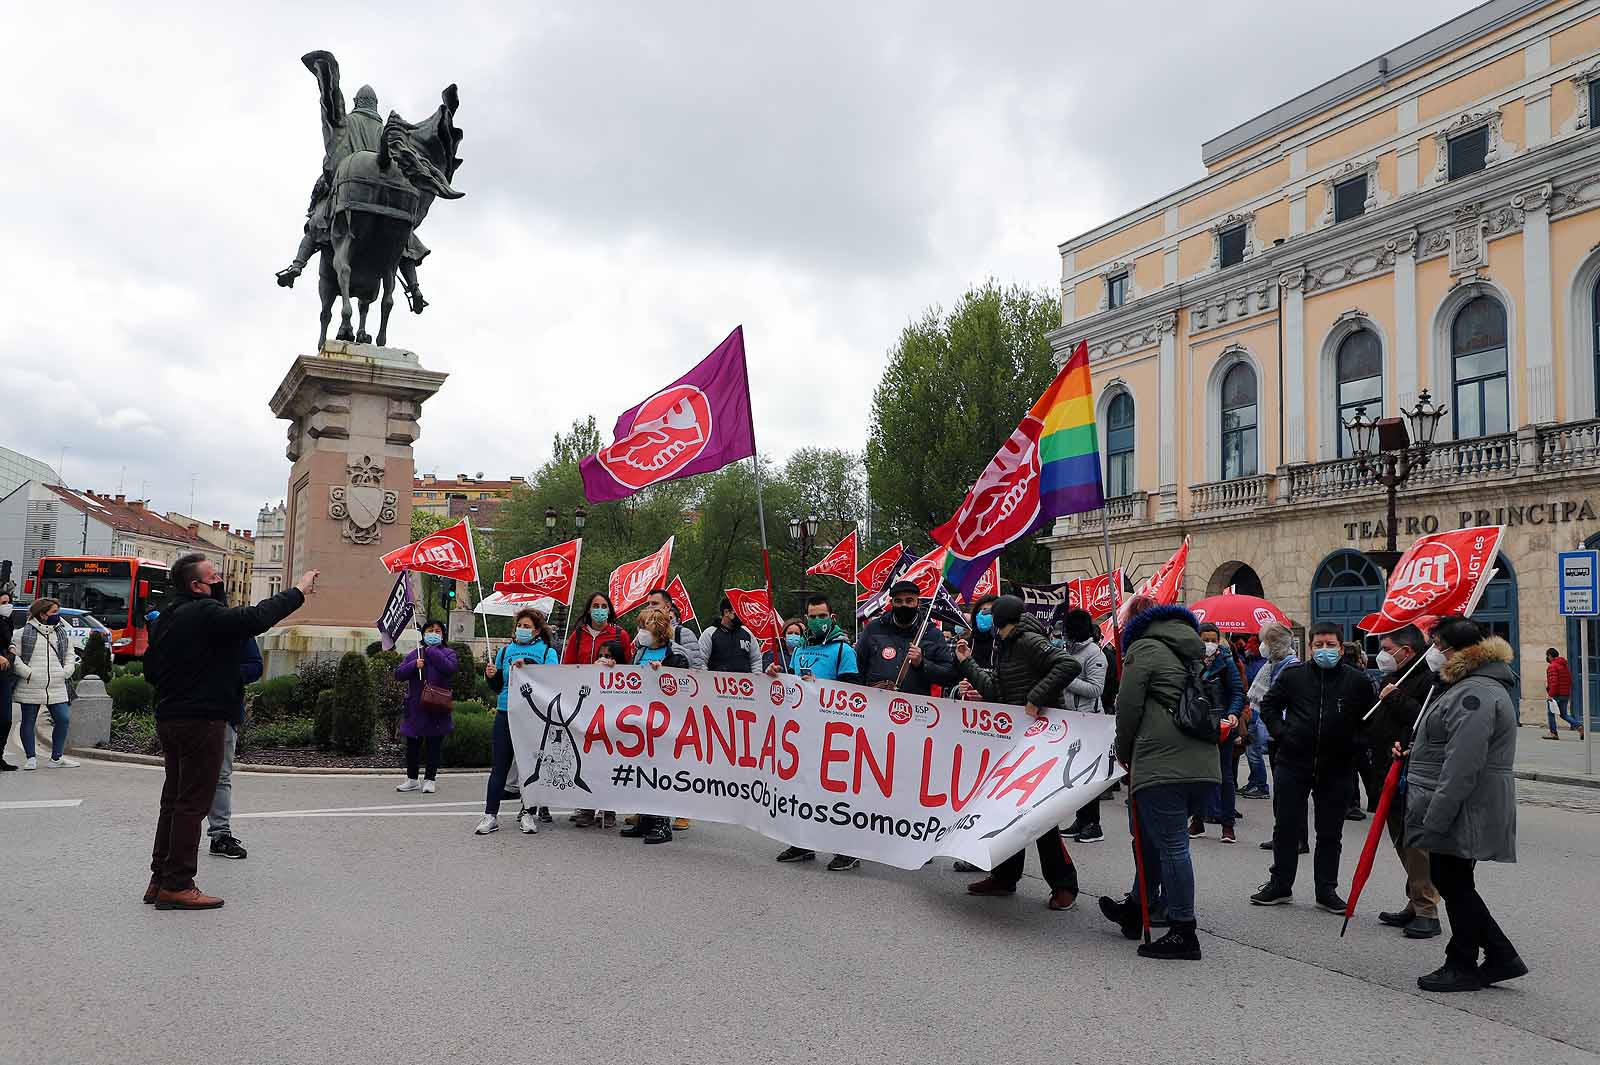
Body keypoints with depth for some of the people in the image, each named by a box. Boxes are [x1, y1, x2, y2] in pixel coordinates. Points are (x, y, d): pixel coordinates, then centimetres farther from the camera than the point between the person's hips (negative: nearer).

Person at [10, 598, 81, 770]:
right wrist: (28, 673, -13)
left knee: (63, 719, -2)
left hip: (57, 688, 4)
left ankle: (56, 758, 11)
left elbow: (70, 655, 18)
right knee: (29, 722, 5)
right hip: (30, 688, -3)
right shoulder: (23, 633, 0)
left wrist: (65, 672, 2)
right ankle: (30, 758, 17)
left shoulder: (62, 634, 13)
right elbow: (14, 656, -4)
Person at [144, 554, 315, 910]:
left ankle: (160, 880, 20)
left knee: (174, 800, 15)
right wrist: (298, 591, -17)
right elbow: (256, 617, -25)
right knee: (192, 803, -5)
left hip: (169, 719, 10)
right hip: (201, 720, -10)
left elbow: (150, 670, 20)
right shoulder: (205, 613, -15)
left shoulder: (165, 618, 15)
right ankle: (177, 885, -2)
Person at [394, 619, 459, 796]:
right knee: (412, 745, 9)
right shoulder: (414, 654, 10)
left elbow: (451, 668, -19)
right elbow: (398, 674, 4)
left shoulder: (448, 653, 3)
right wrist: (414, 665, -14)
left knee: (434, 745, 5)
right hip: (415, 708, 3)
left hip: (437, 708, -3)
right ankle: (412, 779, 22)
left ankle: (430, 779, 16)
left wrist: (431, 651, -12)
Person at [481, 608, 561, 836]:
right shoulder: (506, 651, 16)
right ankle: (490, 815, 2)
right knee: (499, 766, -1)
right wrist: (491, 676, -1)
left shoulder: (548, 652, 6)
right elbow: (498, 686, 20)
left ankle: (528, 813, 15)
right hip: (506, 714, 2)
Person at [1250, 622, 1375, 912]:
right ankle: (1280, 885, 20)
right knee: (1286, 827, 8)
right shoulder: (1293, 675, -1)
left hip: (1336, 767, 0)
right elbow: (1269, 704, 12)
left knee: (1330, 833, 9)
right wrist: (1280, 732, 1)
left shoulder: (1357, 681, -1)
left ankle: (1327, 890, 21)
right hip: (1293, 762, 0)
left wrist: (1352, 744, -1)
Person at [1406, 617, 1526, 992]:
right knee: (1448, 881, 16)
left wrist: (1434, 820, -25)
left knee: (1454, 884, 2)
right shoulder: (1466, 686, 16)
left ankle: (1462, 967, 15)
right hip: (1454, 811, 11)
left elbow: (1461, 767, -26)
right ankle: (1502, 957, 22)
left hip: (1464, 812, -11)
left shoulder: (1475, 695, -21)